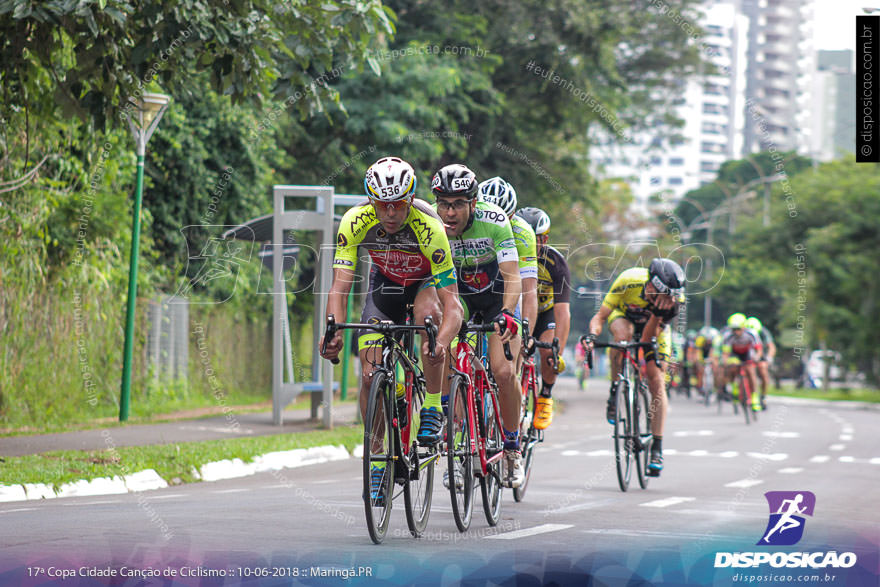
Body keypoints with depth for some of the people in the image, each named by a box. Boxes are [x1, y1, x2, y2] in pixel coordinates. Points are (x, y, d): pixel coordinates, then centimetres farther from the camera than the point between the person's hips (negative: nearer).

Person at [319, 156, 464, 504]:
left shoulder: (428, 227, -36)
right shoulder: (355, 222, -29)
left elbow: (451, 302, -38)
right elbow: (340, 286, -31)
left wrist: (442, 343, -56)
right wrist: (334, 332, -50)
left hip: (426, 282, -2)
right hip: (384, 283, 2)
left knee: (427, 311, -38)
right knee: (370, 373, -11)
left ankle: (433, 407, -22)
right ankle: (377, 459, 6)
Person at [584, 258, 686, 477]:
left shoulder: (675, 297, -32)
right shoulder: (629, 280, -36)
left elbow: (648, 338, -32)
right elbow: (600, 317, -27)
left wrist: (659, 311, -48)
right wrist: (592, 335, -47)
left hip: (654, 326, 1)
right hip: (624, 316, -1)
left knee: (657, 382, -13)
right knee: (623, 335, -38)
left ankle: (657, 448, -8)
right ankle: (615, 392, -18)